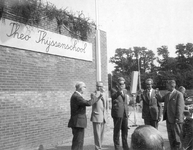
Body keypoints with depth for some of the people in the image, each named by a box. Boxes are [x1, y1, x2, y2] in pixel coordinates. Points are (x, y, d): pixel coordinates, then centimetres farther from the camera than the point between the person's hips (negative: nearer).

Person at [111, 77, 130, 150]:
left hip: (125, 114, 6)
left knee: (125, 131, 14)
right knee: (117, 131, 1)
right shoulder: (114, 90, -5)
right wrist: (119, 91, -47)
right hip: (117, 113, -6)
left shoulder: (125, 91, 15)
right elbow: (113, 96, -28)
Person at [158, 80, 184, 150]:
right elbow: (160, 100, 26)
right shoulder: (167, 95, 13)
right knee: (170, 136, 14)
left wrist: (177, 119, -18)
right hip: (168, 119, 8)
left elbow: (180, 108, -15)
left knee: (177, 137, 2)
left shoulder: (179, 94, -11)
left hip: (175, 120, -7)